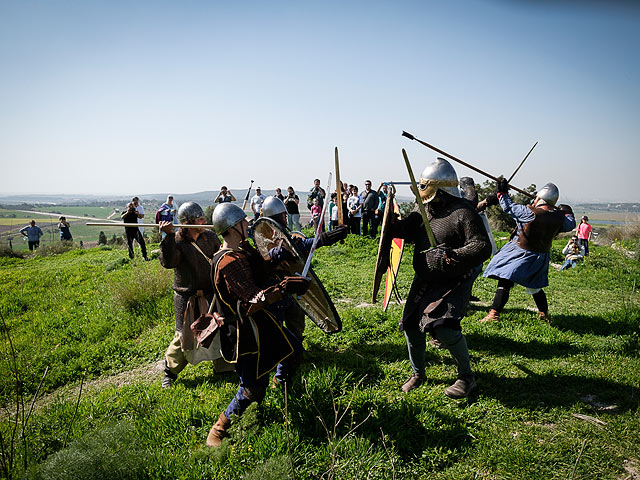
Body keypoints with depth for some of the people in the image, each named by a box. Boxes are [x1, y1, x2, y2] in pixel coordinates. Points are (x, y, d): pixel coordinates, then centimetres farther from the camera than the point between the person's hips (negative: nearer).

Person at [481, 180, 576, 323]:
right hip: (541, 256, 7)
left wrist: (502, 193, 0)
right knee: (534, 286, 24)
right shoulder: (559, 217, -6)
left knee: (504, 282, -8)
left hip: (522, 254, -7)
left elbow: (509, 208, -14)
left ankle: (494, 314, -14)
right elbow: (570, 225, 14)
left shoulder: (531, 213, -24)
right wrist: (567, 212, 34)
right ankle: (544, 314, 37)